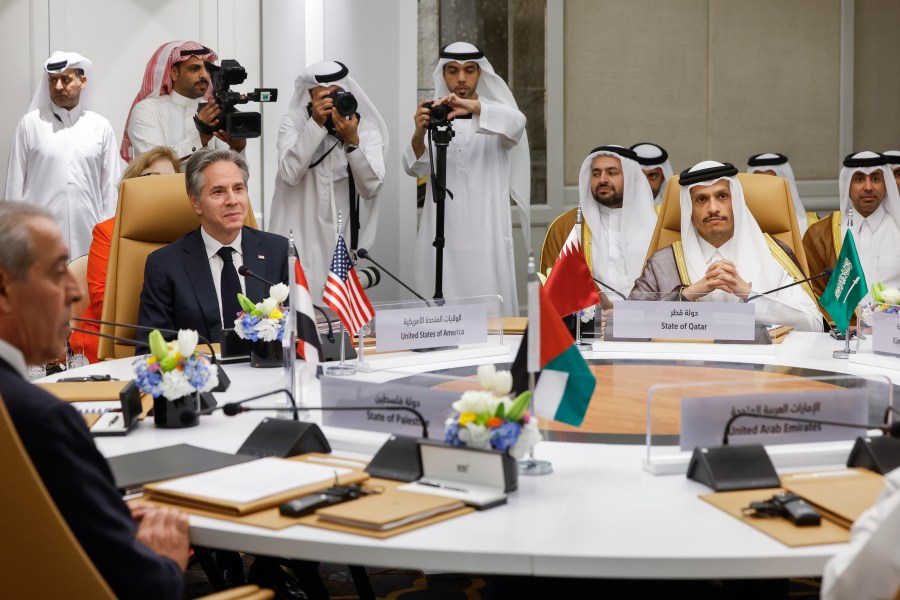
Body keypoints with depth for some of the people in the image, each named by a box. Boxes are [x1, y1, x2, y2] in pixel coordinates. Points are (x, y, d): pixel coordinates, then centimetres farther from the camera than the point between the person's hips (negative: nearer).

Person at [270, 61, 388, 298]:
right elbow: (290, 174, -20)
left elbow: (371, 188, -15)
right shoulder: (294, 121, -3)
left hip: (348, 237, 1)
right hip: (301, 237, -1)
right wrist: (316, 123, -23)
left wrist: (352, 142, -27)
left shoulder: (367, 128, -3)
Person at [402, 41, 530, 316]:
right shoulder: (433, 115, 10)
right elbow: (416, 168, -3)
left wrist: (471, 106, -33)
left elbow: (516, 123, -17)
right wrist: (419, 133, -24)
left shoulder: (495, 116, 7)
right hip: (444, 231, 1)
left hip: (486, 230, -1)